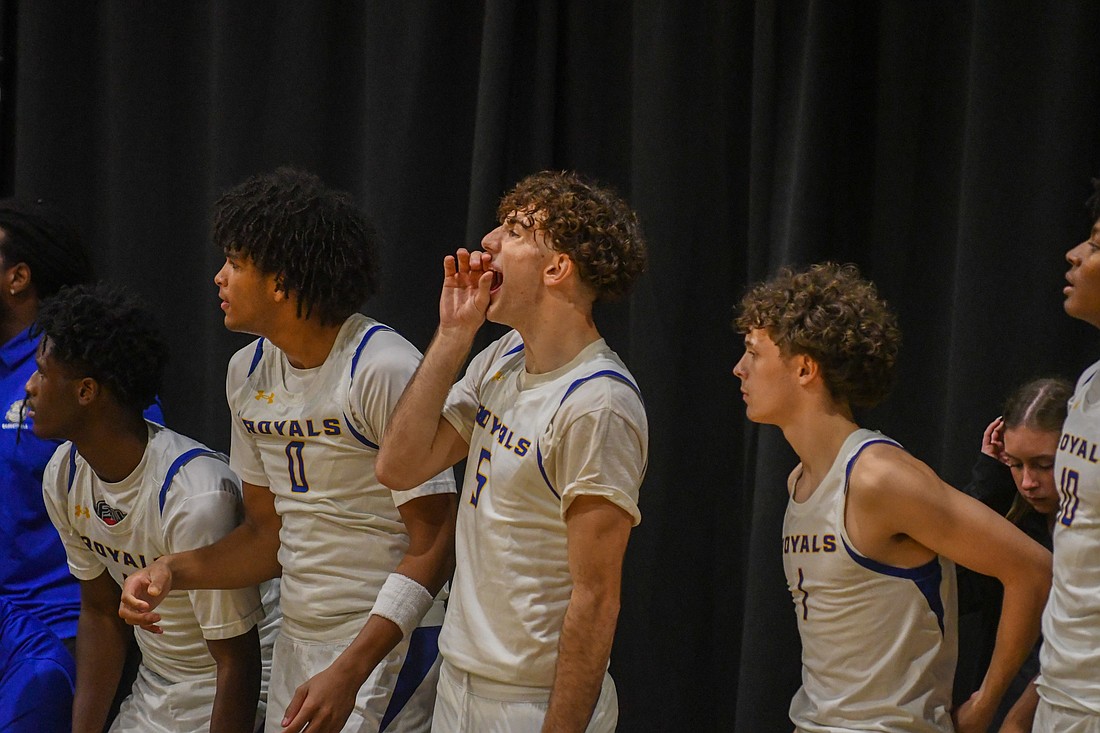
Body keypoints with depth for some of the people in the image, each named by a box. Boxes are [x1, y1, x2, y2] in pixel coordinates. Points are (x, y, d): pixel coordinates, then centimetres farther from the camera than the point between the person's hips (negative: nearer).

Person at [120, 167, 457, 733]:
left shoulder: (385, 369, -15)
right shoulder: (248, 372, 9)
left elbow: (434, 542, -16)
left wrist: (349, 672, -23)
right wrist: (173, 572, -3)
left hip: (386, 647, -7)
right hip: (295, 643, 7)